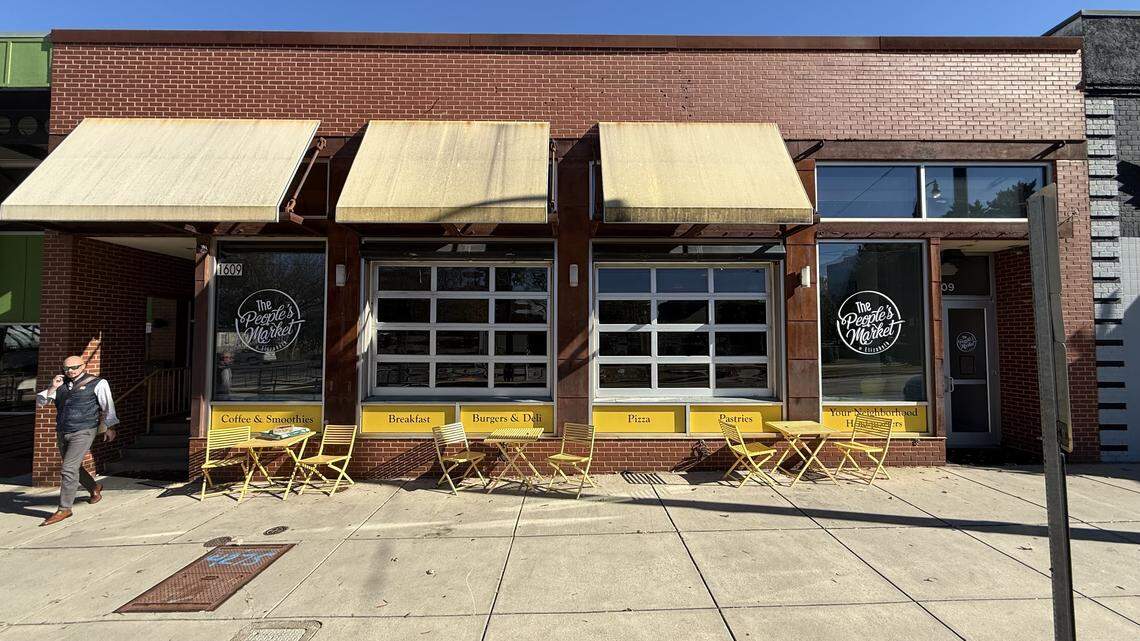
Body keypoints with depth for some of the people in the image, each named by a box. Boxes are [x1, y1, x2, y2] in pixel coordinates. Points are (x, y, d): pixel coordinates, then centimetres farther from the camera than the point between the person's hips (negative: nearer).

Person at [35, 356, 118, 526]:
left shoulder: (97, 383, -4)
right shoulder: (61, 384, 9)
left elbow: (107, 406, 2)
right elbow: (39, 402, 7)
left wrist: (108, 427, 7)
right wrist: (52, 388, -10)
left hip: (83, 432, -6)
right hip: (62, 433, 6)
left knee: (68, 469, -12)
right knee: (73, 468, 18)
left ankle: (64, 509, -3)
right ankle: (94, 488, 42)